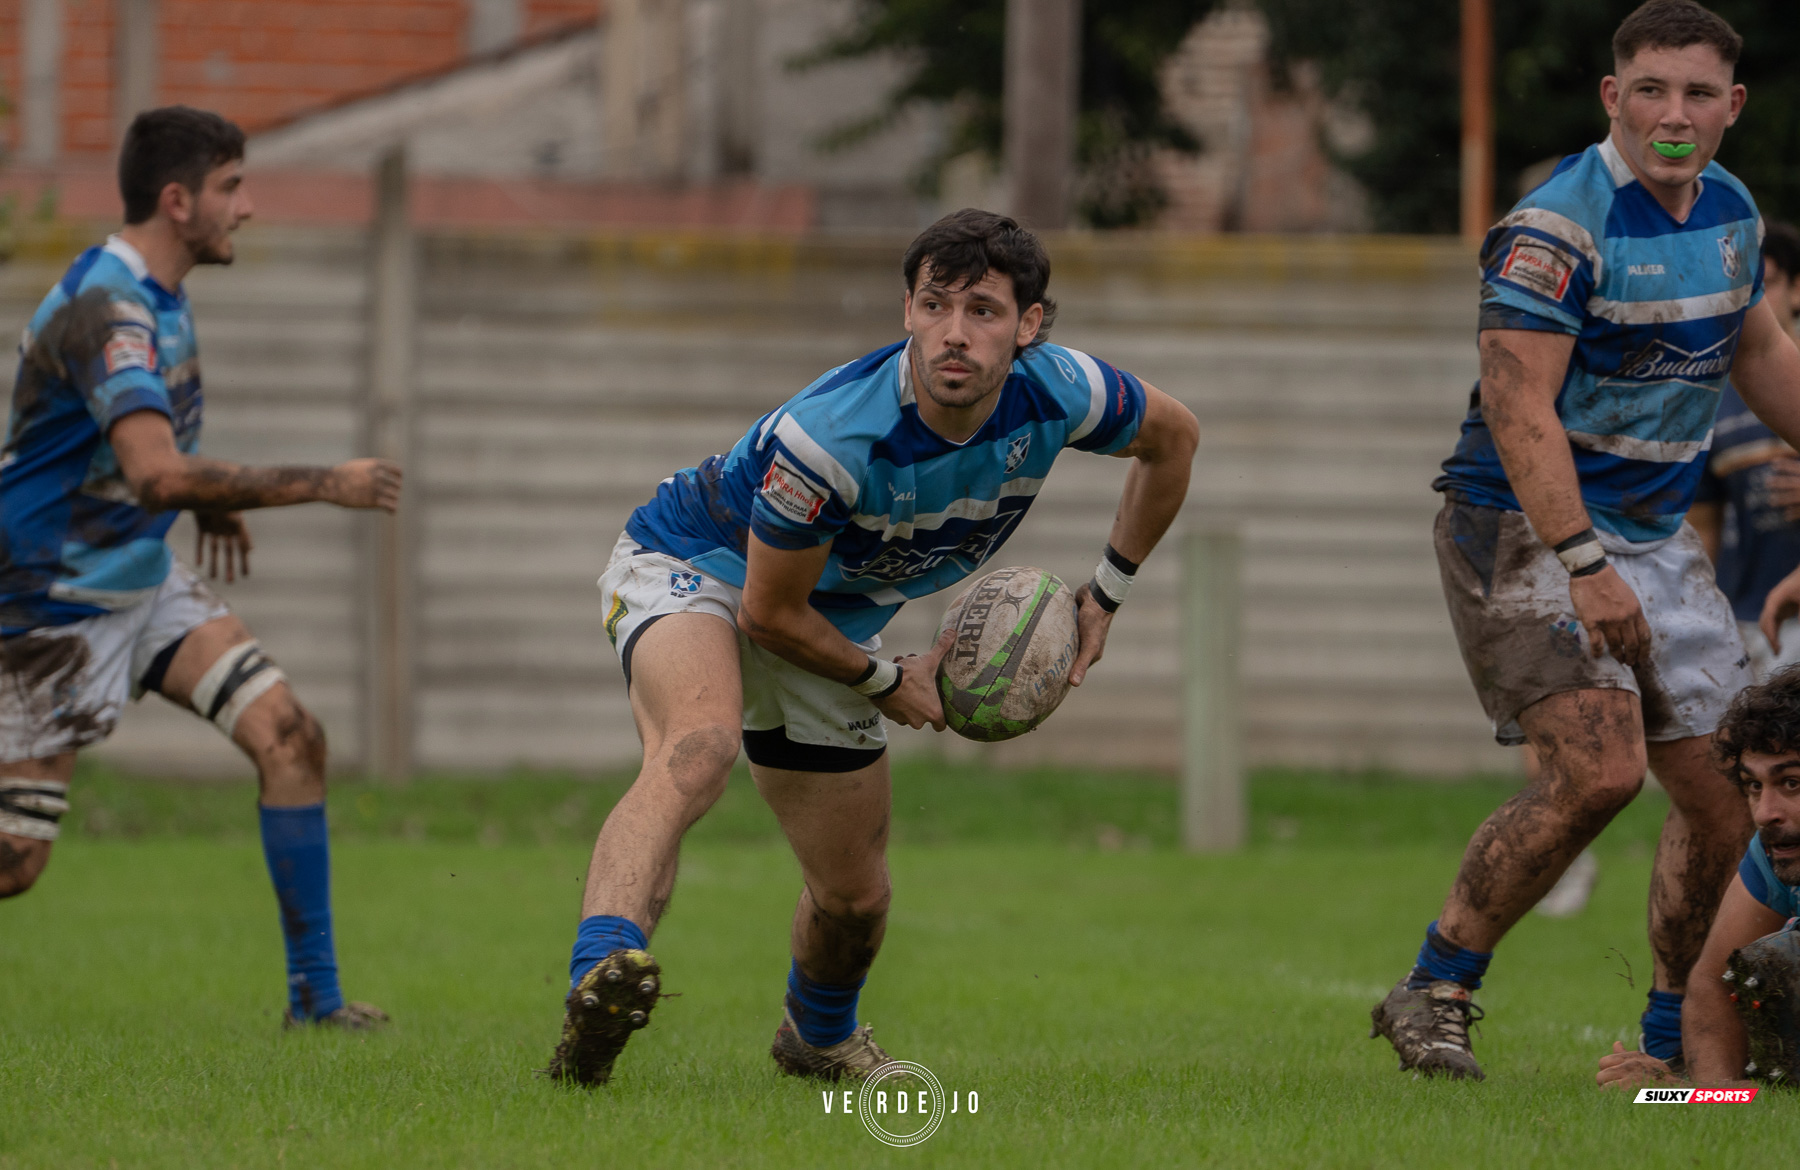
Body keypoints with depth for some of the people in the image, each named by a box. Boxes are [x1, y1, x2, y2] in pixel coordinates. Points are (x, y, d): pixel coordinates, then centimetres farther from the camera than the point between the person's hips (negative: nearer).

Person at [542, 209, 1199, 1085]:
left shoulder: (1057, 395, -21)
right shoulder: (826, 437, -36)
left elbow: (1172, 436, 3)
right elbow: (769, 612, -23)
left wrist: (1105, 593, 6)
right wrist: (889, 683, -10)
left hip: (837, 616, 6)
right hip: (695, 564, -6)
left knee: (855, 897, 11)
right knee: (699, 746, -40)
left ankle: (818, 1035, 46)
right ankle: (600, 984, -59)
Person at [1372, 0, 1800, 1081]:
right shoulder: (1559, 226, -19)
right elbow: (1517, 402, -25)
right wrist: (1583, 565, -32)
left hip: (1659, 537, 8)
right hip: (1525, 533, -8)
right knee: (1599, 770, -22)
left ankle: (1675, 1034, 21)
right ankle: (1431, 994, -9)